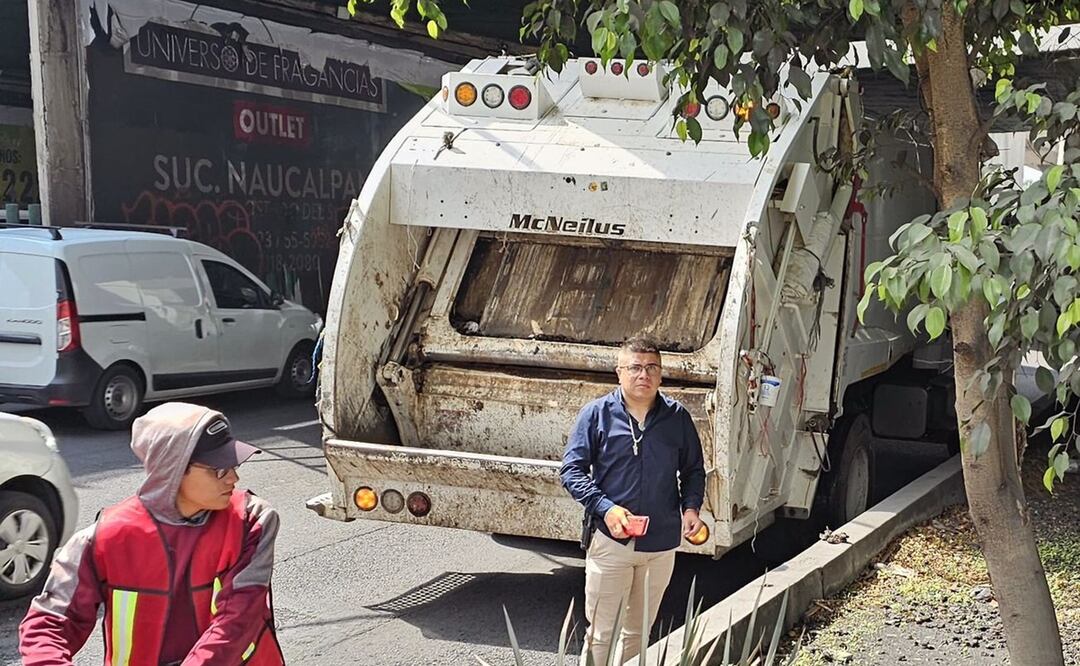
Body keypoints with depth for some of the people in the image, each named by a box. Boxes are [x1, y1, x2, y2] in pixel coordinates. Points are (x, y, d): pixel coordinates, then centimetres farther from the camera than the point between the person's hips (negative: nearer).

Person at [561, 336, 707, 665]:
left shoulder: (678, 417, 4)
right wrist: (606, 508, -18)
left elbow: (693, 470, 13)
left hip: (661, 544, 3)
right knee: (601, 633, 0)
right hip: (610, 541, -3)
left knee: (638, 632, 16)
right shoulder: (596, 414, -5)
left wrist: (691, 507, -6)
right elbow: (571, 470, -5)